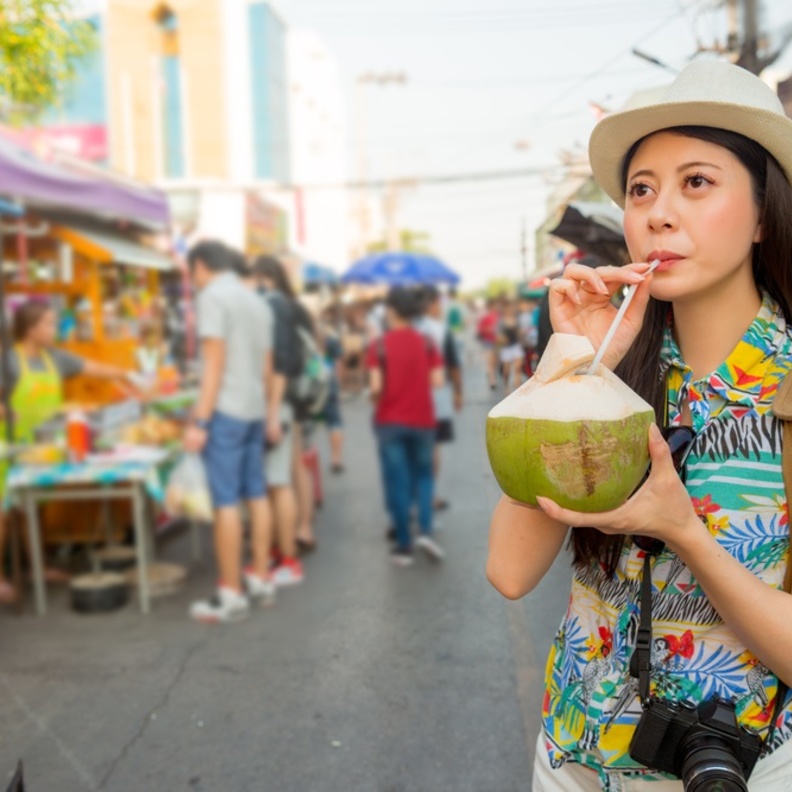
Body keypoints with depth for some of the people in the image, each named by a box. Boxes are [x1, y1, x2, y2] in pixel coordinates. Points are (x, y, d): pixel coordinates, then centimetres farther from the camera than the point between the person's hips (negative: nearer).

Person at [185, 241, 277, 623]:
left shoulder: (213, 295, -8)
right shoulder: (257, 301, 15)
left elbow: (215, 362, -15)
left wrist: (199, 421, -15)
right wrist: (271, 416, 19)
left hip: (226, 411, -8)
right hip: (255, 410, 8)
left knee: (226, 502, -4)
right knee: (256, 495, 12)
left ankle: (231, 595, 0)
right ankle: (261, 580, 20)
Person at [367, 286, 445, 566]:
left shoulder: (379, 346, -9)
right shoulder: (427, 344, -1)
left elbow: (375, 387, -15)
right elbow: (437, 381, -7)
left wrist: (375, 399, 7)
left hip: (390, 422, -2)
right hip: (422, 420, 2)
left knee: (397, 482, 6)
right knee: (423, 475, 18)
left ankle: (404, 546, 10)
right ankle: (426, 530, -1)